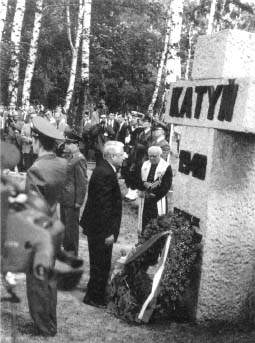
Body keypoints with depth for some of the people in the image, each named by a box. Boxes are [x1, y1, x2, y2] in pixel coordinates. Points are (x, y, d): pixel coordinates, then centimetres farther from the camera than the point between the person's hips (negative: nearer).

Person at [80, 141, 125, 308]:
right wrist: (108, 232, -23)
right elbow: (104, 206, -26)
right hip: (101, 228, -10)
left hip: (95, 225, 10)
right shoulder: (105, 174, -24)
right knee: (101, 264, 4)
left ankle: (96, 294, 36)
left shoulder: (105, 170, 8)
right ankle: (94, 297, 18)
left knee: (100, 264, 22)